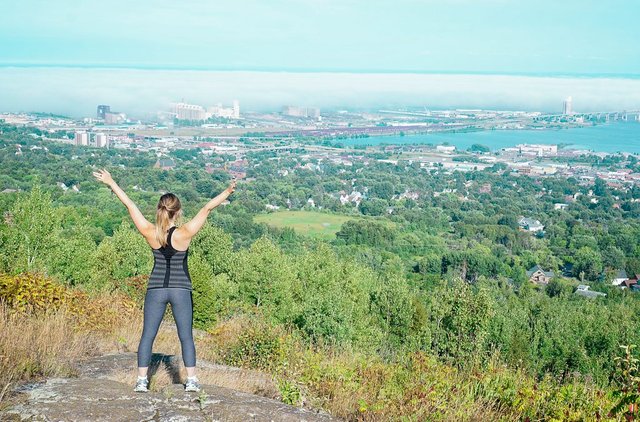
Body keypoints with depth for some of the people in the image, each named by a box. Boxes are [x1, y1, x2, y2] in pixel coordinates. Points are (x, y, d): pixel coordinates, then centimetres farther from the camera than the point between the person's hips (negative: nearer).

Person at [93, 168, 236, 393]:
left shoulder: (150, 233, -8)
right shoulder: (184, 234, -14)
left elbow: (130, 205, -2)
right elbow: (207, 209, -12)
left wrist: (110, 182, 4)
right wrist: (228, 192, -8)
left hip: (156, 289, 2)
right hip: (181, 290, -1)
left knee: (148, 335, 8)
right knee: (186, 336, 7)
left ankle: (142, 380, 9)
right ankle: (191, 380, 8)